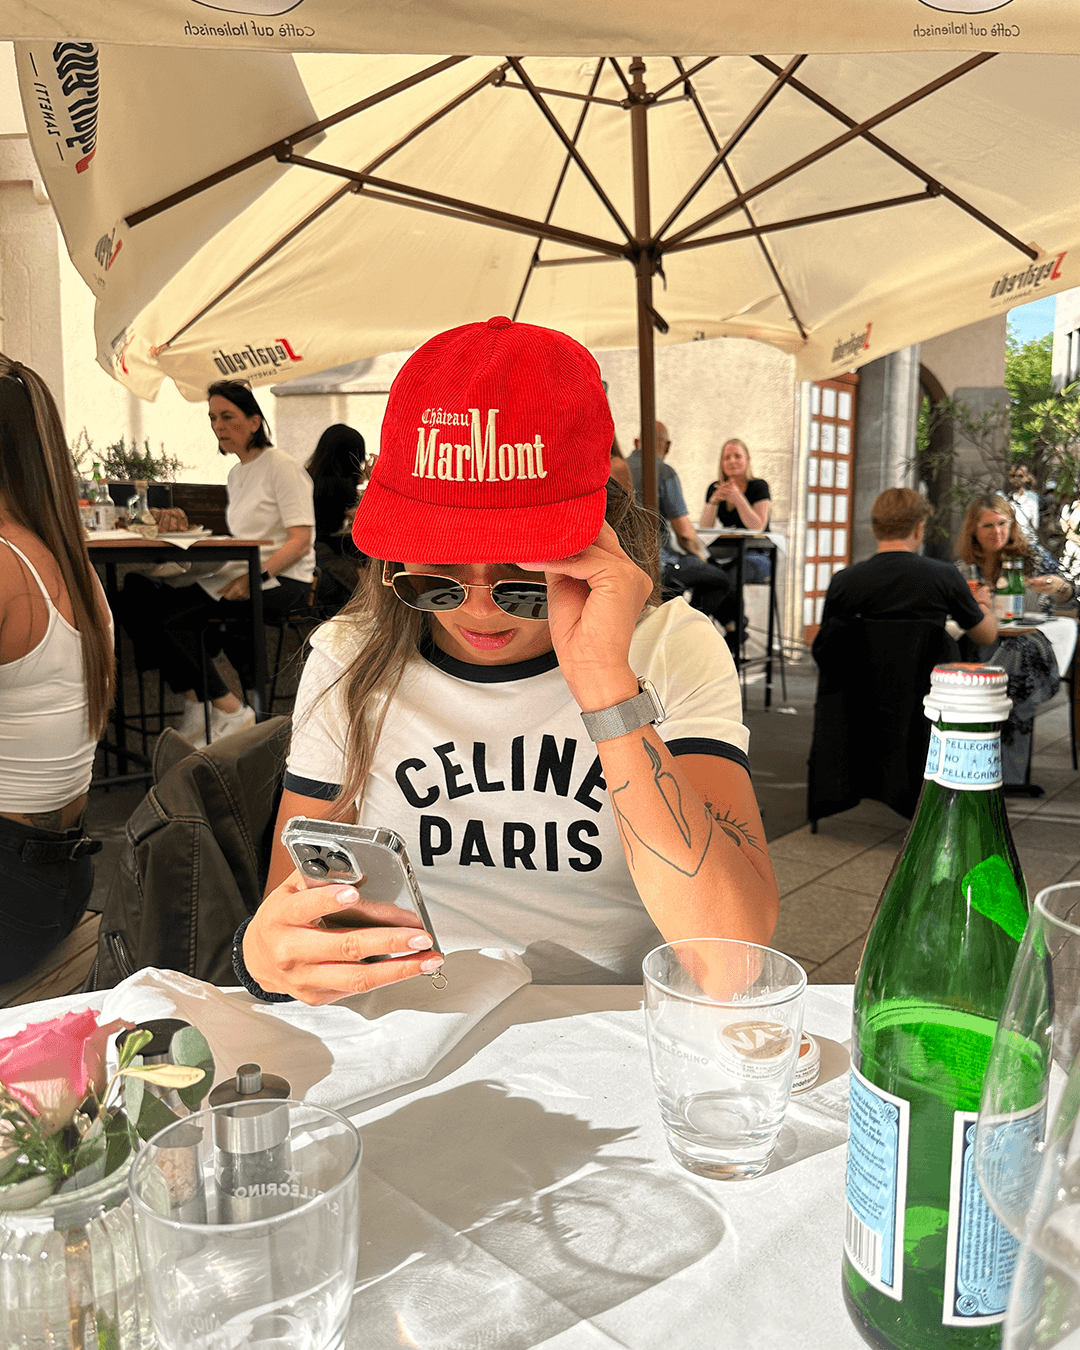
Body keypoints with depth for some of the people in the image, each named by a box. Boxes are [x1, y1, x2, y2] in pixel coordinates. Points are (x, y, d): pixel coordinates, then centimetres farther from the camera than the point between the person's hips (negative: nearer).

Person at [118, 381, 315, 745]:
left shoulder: (283, 467, -5)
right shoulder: (236, 474, 21)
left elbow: (301, 542, -14)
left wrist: (255, 578, -25)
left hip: (281, 580, -8)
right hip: (244, 574, 8)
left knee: (175, 619, -24)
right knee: (139, 597, -10)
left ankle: (231, 712, -12)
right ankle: (194, 703, -8)